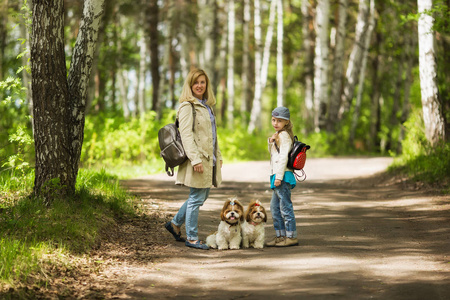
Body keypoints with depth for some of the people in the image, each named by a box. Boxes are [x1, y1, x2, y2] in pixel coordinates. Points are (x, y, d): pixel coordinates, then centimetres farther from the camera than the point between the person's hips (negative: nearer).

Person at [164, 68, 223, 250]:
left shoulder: (206, 106, 18)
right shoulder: (187, 106, -10)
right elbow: (186, 135, -18)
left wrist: (218, 156, 22)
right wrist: (195, 159, -24)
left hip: (209, 159, 9)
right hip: (198, 160, -9)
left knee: (201, 196, 15)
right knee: (196, 198, -3)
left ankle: (175, 224, 29)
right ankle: (191, 238, 5)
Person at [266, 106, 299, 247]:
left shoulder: (284, 135, -12)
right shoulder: (278, 135, 19)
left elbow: (283, 157, -18)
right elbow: (272, 153, 26)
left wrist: (279, 176, -22)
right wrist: (271, 142, 6)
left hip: (283, 176, -10)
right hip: (277, 175, 10)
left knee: (285, 206, -8)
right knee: (275, 207, 14)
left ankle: (291, 237, -6)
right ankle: (280, 235, 19)